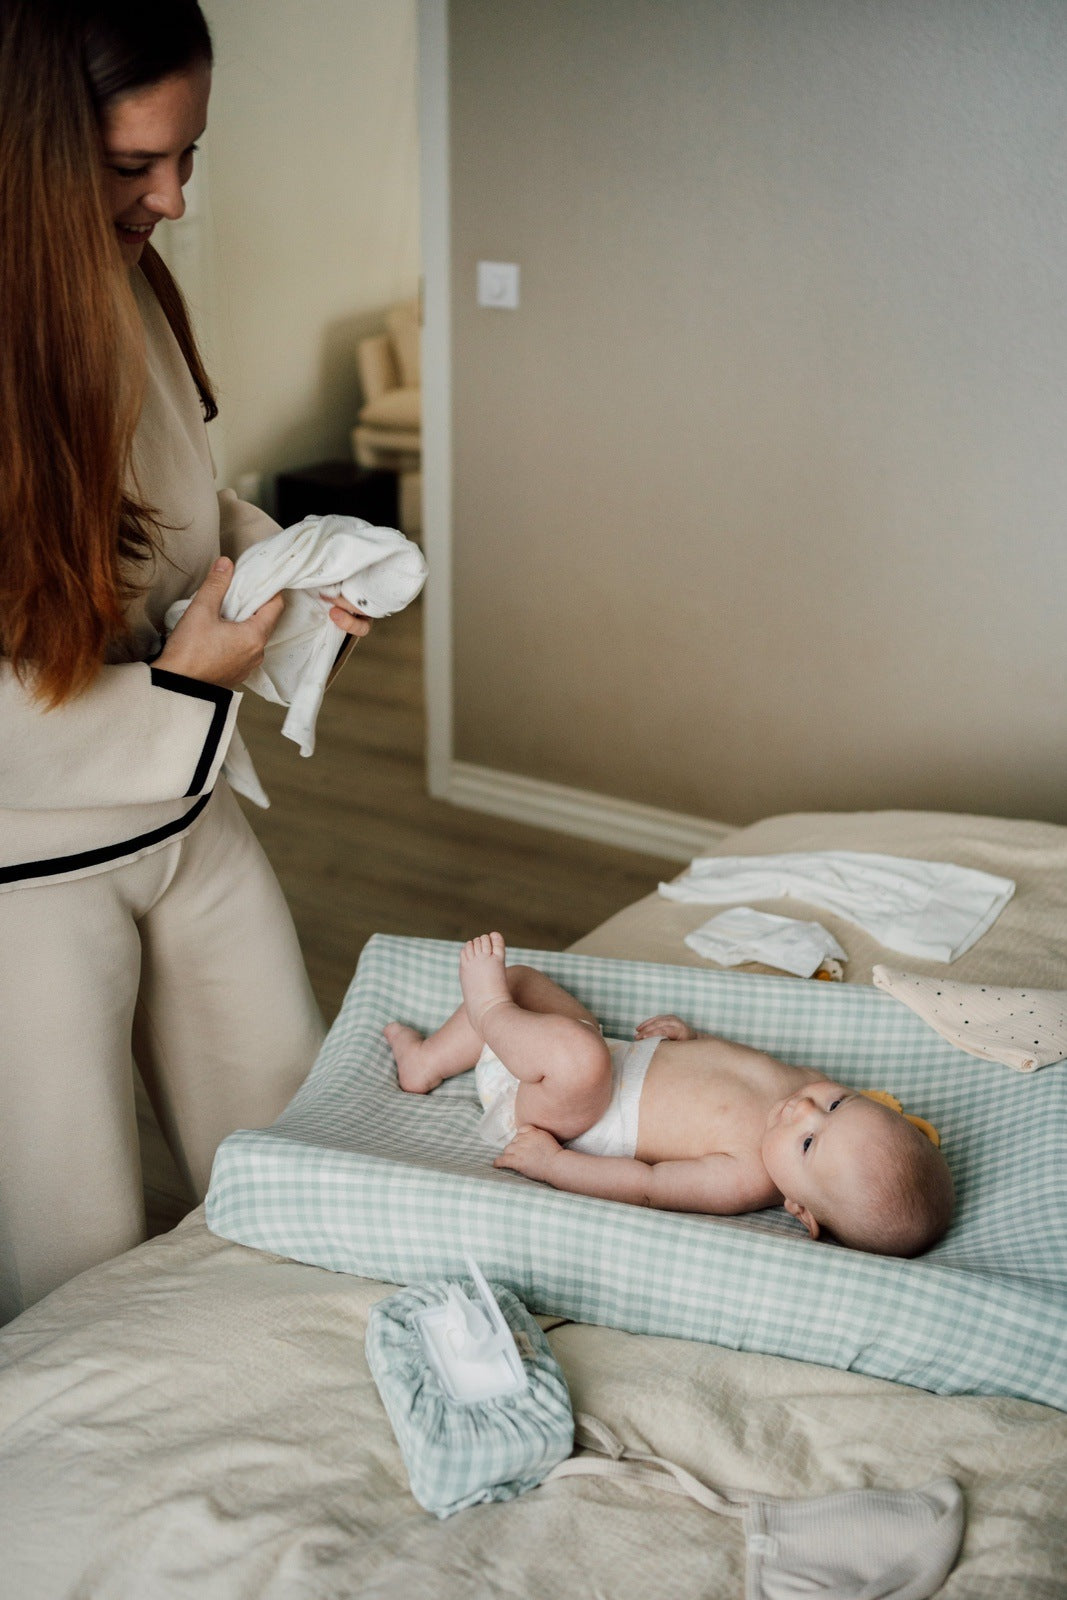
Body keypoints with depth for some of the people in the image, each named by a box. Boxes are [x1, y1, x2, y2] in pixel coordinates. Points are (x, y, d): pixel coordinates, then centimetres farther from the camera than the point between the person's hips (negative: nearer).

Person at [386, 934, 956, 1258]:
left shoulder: (748, 1178, -35)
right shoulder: (819, 1096, -14)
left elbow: (647, 1185, -28)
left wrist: (549, 1163, -24)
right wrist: (691, 1037, 3)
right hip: (610, 1054, 8)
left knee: (577, 1056, -38)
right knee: (519, 978, 14)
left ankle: (490, 1011, -7)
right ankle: (424, 1063, 32)